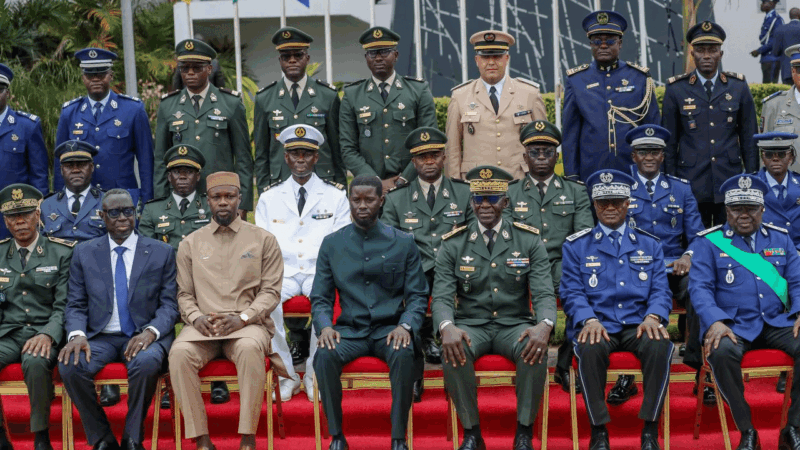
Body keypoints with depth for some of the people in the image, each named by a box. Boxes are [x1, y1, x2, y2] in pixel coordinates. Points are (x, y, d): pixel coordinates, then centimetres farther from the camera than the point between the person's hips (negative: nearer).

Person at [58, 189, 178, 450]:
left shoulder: (162, 253, 8)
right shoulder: (83, 253, 11)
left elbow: (169, 304, 3)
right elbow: (75, 305, 9)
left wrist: (150, 332, -18)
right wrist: (77, 334, -14)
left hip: (144, 337, -2)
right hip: (100, 338, 2)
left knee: (146, 362, -37)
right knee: (69, 365, -30)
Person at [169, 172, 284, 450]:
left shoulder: (263, 240, 10)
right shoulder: (190, 244, 16)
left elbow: (271, 291, 4)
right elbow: (184, 294, 14)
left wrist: (243, 318, -12)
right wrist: (195, 317, -7)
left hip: (247, 325, -2)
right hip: (202, 326, 2)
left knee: (250, 349, -38)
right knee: (180, 353, -32)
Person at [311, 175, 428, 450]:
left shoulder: (403, 243, 7)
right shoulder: (332, 244, 10)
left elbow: (418, 296, 5)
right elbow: (320, 298, 9)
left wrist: (406, 326, -15)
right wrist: (324, 326, -13)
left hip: (389, 328, -1)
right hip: (349, 330, 1)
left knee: (403, 354, -35)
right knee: (324, 355, -31)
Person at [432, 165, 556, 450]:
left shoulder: (530, 241, 4)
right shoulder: (453, 245, 4)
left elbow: (544, 294, -4)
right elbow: (442, 297, -4)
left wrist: (544, 325, -28)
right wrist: (448, 328, -28)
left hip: (515, 325, 0)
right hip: (471, 326, 0)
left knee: (536, 350, -34)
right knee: (452, 351, -34)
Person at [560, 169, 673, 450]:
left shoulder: (649, 245, 16)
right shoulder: (576, 246, 11)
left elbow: (660, 290, 8)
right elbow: (572, 292, 2)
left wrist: (652, 317, -14)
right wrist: (589, 320, -19)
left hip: (638, 325, 2)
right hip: (597, 325, -1)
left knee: (660, 345, -33)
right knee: (589, 348, -37)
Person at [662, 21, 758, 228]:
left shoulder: (738, 87, 5)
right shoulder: (676, 90, 1)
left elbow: (749, 137, 8)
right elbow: (669, 141, 4)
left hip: (730, 181, 1)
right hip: (691, 184, -1)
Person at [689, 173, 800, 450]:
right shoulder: (709, 242, 5)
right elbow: (700, 287, -5)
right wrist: (715, 321, -22)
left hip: (777, 323, 3)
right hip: (733, 325, -3)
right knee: (721, 352, -36)